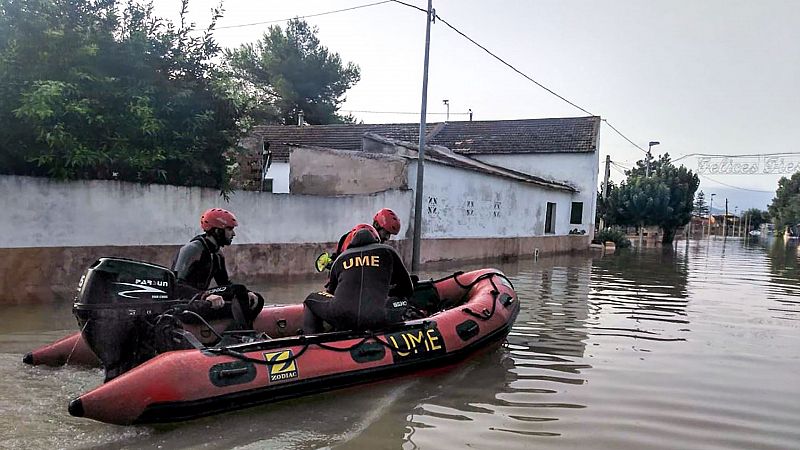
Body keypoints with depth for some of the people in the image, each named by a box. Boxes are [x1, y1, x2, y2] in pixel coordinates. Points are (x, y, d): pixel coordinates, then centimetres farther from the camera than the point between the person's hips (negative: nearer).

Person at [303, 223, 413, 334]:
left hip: (340, 318, 1)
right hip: (377, 319, 0)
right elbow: (408, 289, 23)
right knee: (402, 300, 28)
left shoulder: (341, 258, 23)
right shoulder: (387, 252, 18)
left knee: (311, 299, 28)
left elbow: (331, 292, 34)